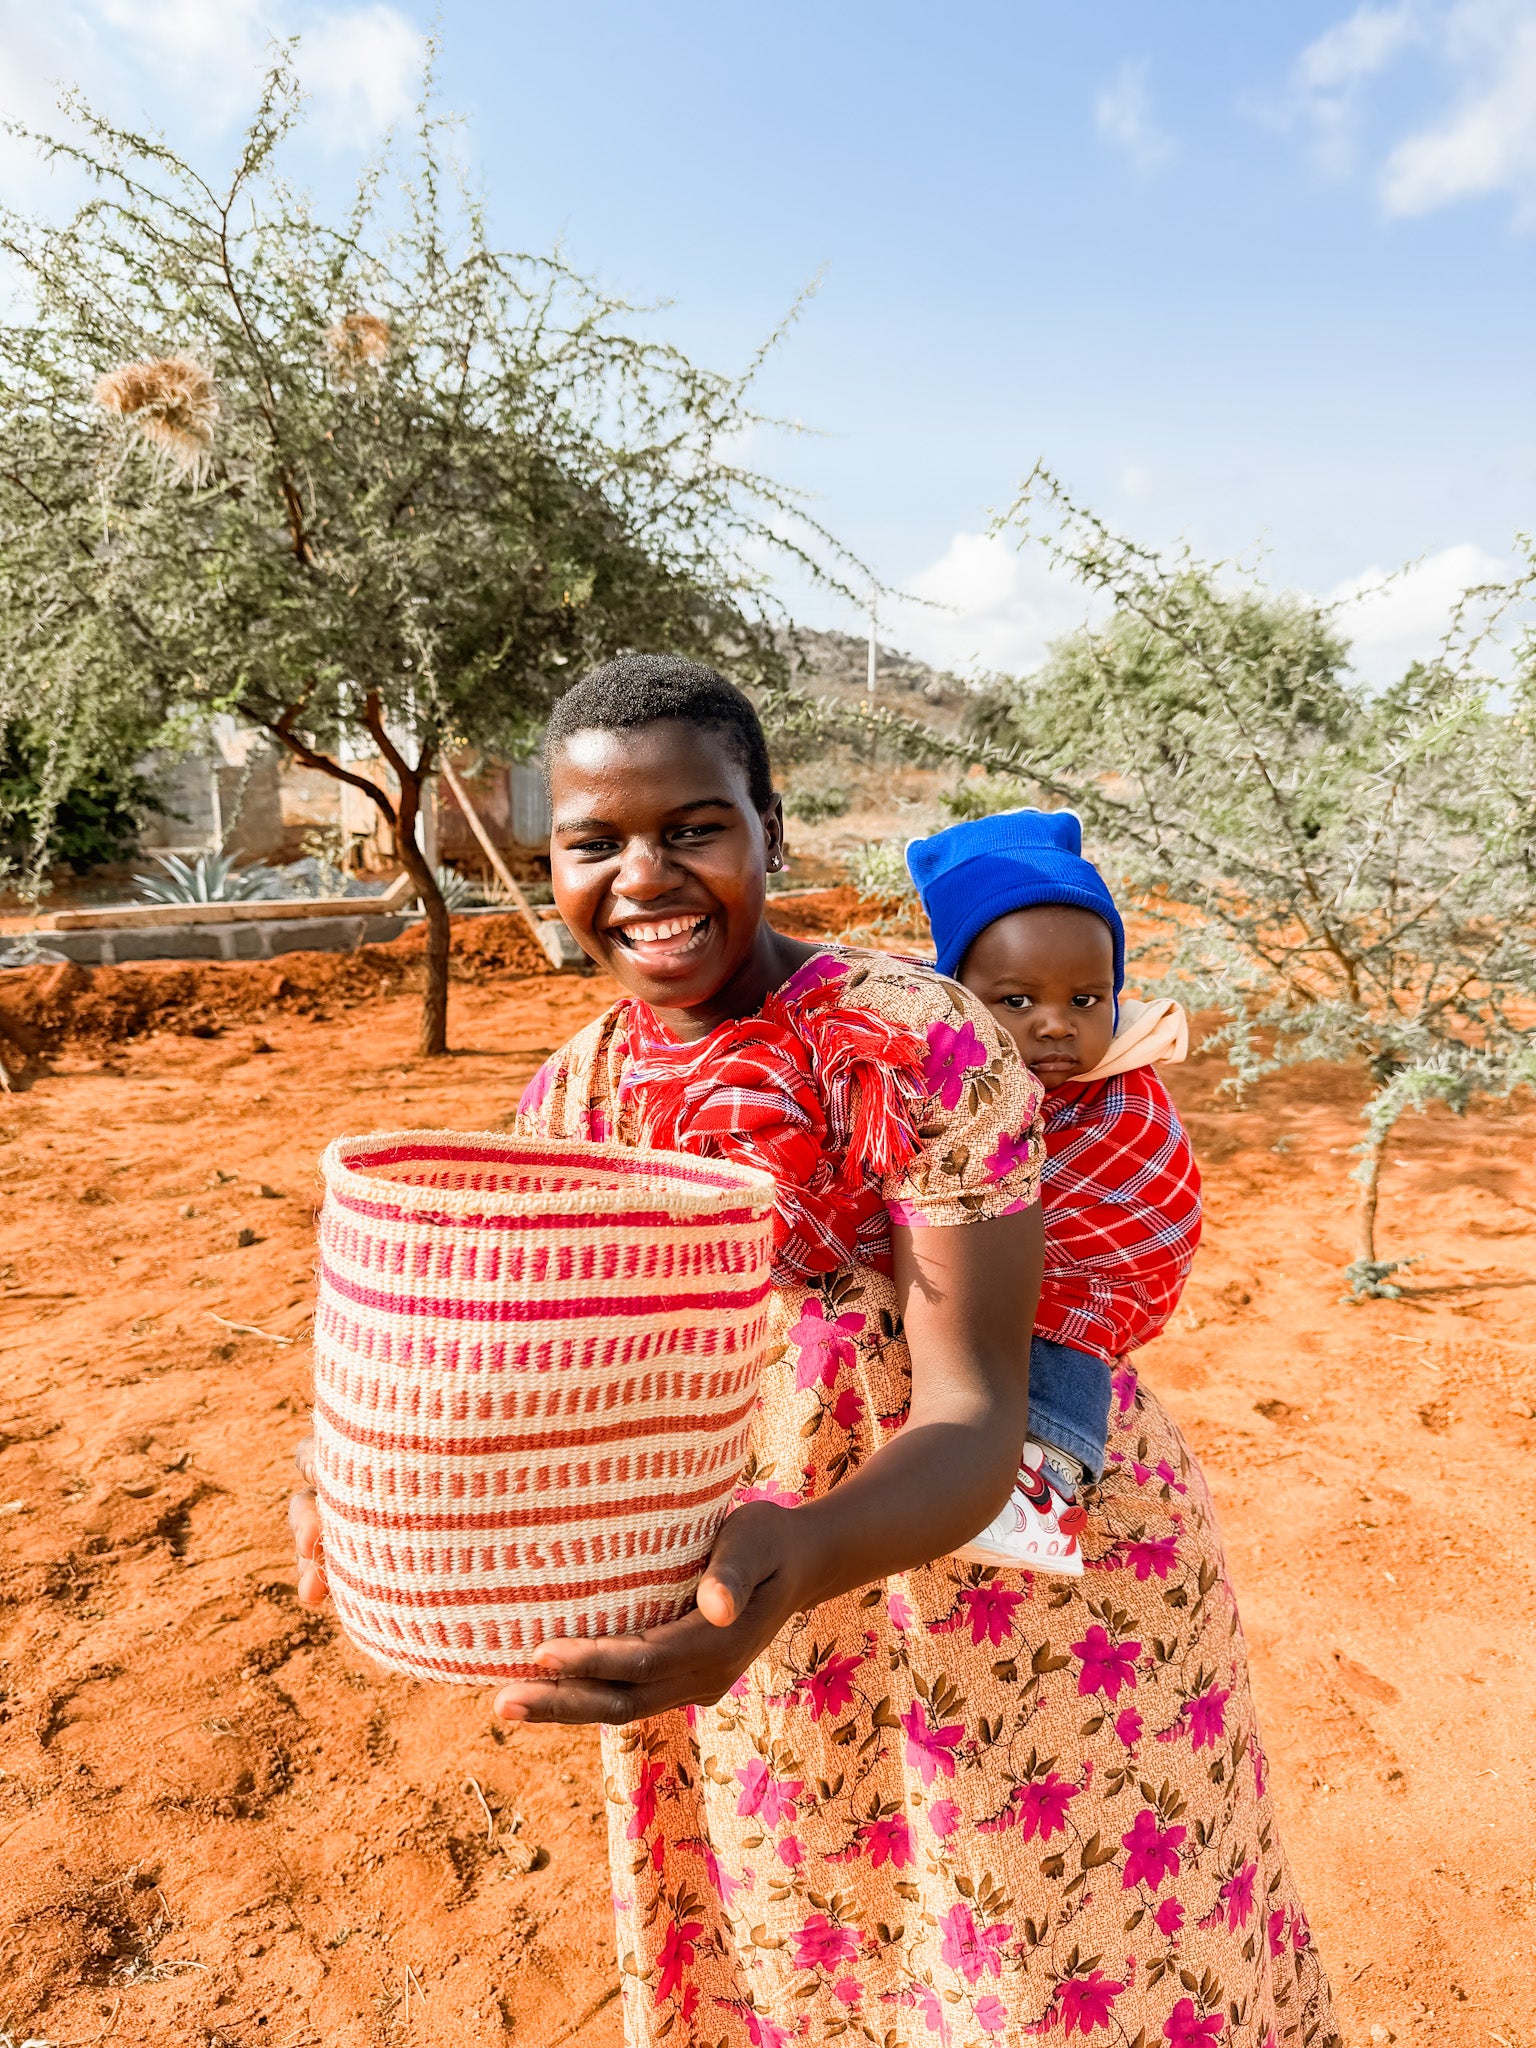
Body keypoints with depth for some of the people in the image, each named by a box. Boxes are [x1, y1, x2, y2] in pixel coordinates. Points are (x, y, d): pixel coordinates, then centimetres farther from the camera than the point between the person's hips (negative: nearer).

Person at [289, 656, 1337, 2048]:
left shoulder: (922, 1043, -24)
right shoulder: (573, 1096, -6)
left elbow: (973, 1418, -27)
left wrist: (794, 1556, -46)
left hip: (1013, 1555, -4)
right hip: (742, 1601, 5)